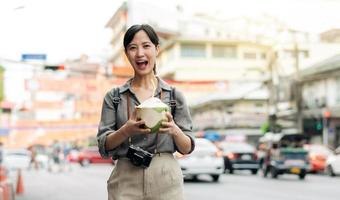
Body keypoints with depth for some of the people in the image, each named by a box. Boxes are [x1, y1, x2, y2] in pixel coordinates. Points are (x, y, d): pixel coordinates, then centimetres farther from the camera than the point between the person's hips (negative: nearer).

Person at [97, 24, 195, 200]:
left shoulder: (174, 95, 4)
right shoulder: (114, 97, 5)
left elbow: (187, 148, 4)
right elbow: (104, 147, 0)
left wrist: (175, 131, -16)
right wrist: (126, 130, -18)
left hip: (165, 180, 0)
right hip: (126, 180, 0)